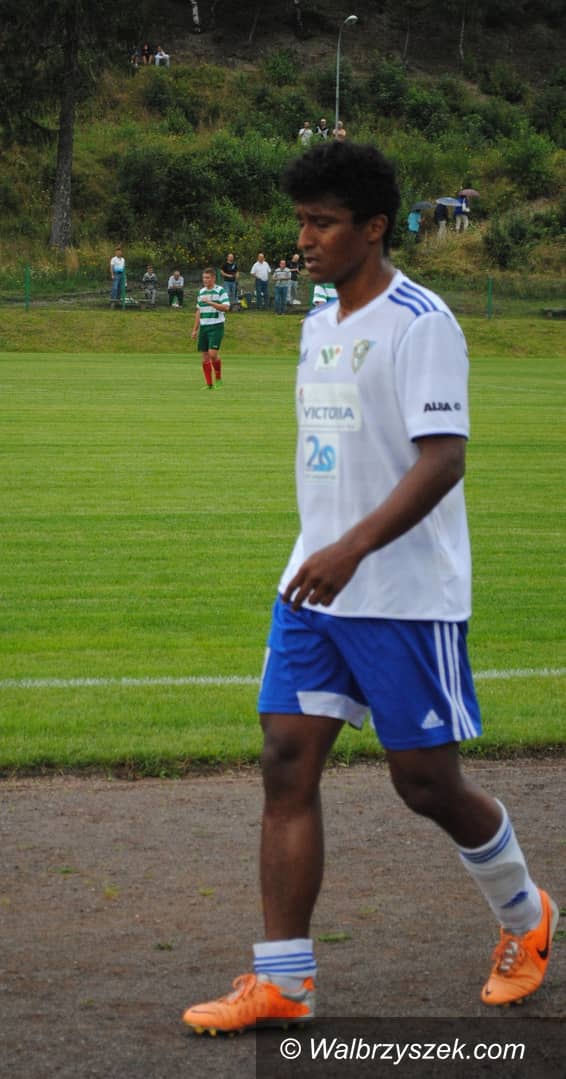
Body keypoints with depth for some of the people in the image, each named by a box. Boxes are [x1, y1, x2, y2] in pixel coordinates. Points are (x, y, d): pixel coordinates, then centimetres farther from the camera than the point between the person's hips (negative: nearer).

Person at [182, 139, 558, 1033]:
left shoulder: (420, 324, -14)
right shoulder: (319, 325, 12)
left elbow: (442, 460, -22)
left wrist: (352, 548, -31)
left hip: (407, 598, -8)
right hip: (315, 590, 8)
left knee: (426, 783, 1)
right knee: (287, 765, -1)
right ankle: (284, 982, 2)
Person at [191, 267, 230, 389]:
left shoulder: (220, 290, -5)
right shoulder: (201, 292, 14)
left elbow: (226, 307, -15)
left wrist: (210, 302, -22)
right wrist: (195, 329, 17)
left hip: (216, 327, -6)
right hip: (204, 327, 6)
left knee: (213, 353, -17)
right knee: (205, 356, 3)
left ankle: (218, 379, 3)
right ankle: (209, 384, 10)